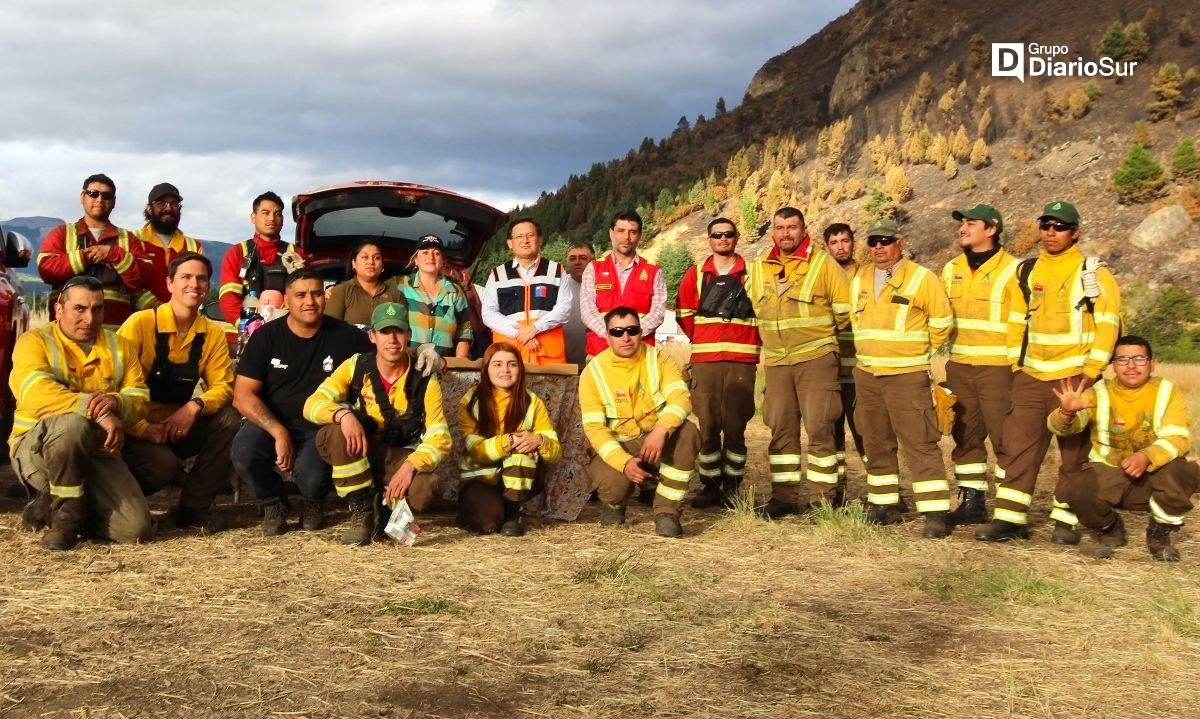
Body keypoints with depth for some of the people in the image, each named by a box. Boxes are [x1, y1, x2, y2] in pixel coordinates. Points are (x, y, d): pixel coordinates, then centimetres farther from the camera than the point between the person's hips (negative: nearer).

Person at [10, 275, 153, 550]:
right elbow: (36, 395, -23)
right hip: (36, 448, -4)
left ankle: (50, 505, 12)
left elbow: (140, 399, 2)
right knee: (72, 423, -40)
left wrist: (115, 402, -23)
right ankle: (65, 514, -17)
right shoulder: (35, 341, -4)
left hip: (98, 453, 5)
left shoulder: (120, 346, 11)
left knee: (137, 527, -14)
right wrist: (97, 410, -32)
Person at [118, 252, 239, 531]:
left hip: (178, 430, 5)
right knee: (163, 464, -34)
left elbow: (223, 386, -2)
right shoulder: (140, 323, -12)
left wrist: (195, 406, -24)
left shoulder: (213, 333, 1)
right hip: (137, 431, -5)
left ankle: (194, 507, -8)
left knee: (228, 420, -20)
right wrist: (144, 430, -24)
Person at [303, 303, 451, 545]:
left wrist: (410, 465, -33)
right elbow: (313, 404, -14)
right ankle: (362, 511, -18)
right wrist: (343, 414, -37)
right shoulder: (356, 367, -8)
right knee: (336, 432, -33)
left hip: (401, 457, -1)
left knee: (424, 490, -34)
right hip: (356, 453, 1)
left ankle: (382, 507, 2)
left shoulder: (424, 379, -10)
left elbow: (439, 437, -14)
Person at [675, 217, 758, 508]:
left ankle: (731, 487, 6)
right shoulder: (696, 273, 10)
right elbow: (683, 312, 15)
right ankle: (710, 486, 9)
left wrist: (752, 341, 6)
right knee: (707, 426, 1)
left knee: (735, 426, -1)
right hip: (704, 361, 1)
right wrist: (702, 339, 12)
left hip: (741, 361, -1)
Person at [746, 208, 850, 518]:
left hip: (816, 358, -4)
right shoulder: (759, 268, 9)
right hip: (776, 361, 5)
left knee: (819, 428, -6)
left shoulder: (822, 263, -5)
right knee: (781, 429, 6)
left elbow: (845, 308, -1)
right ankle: (784, 496, 14)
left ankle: (825, 498, 2)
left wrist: (821, 332, 8)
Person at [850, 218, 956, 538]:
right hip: (866, 375, 6)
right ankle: (884, 505, 21)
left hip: (907, 376, -6)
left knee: (920, 443, -9)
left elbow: (941, 323, 0)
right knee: (876, 444, 11)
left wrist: (919, 354, 7)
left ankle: (936, 512, -6)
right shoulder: (860, 280, 11)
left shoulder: (922, 278, -6)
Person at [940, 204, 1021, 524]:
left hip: (998, 366, -6)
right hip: (959, 366, 6)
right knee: (965, 435, 10)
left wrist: (1019, 367, -11)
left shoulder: (1012, 270, -5)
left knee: (1004, 436, -4)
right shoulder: (952, 269, 12)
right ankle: (972, 501, 19)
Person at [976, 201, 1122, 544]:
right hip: (1030, 377, 4)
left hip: (1073, 378, -4)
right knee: (1019, 448, 1)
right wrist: (1016, 363, 8)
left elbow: (1108, 324, -6)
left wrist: (1091, 371, -12)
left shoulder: (1094, 273, -2)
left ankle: (1066, 521, 13)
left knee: (1074, 452, 4)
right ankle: (1010, 518, 4)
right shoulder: (1027, 272, 11)